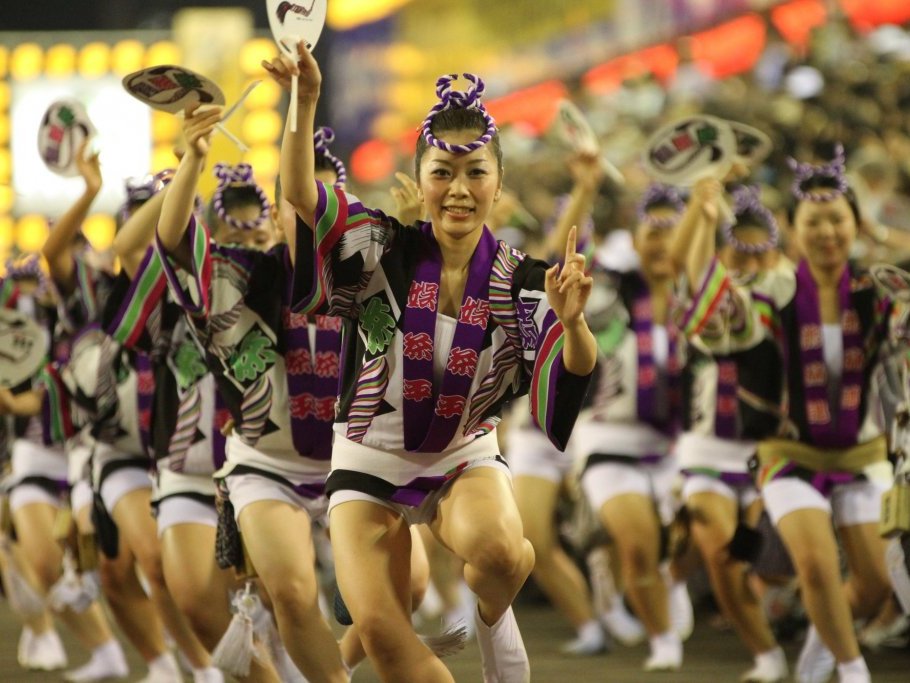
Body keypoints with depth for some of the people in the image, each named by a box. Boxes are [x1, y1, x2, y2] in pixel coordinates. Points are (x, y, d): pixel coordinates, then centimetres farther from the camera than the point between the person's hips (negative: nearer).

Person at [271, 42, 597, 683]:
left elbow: (571, 387, -20)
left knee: (497, 552, -34)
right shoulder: (383, 250, -12)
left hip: (466, 460, 0)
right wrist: (305, 101, -38)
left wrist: (572, 323, -41)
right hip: (369, 463, 0)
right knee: (382, 630, -12)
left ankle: (492, 615, 2)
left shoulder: (523, 284, -12)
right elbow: (300, 195, -24)